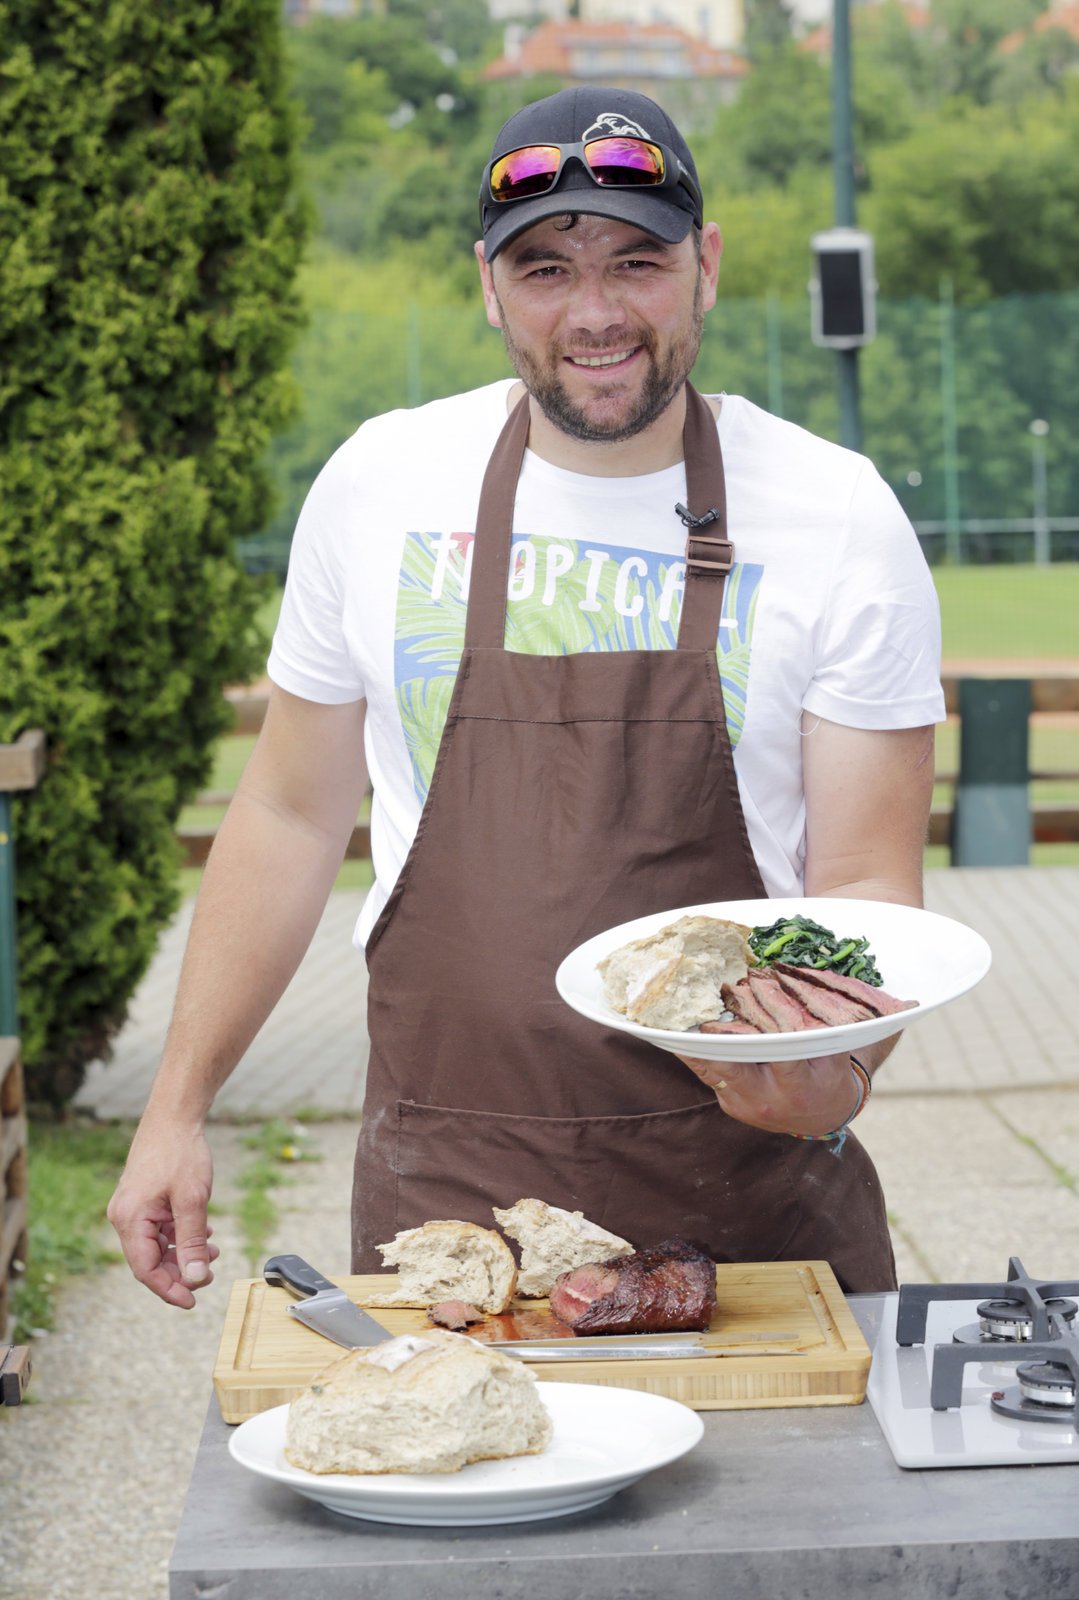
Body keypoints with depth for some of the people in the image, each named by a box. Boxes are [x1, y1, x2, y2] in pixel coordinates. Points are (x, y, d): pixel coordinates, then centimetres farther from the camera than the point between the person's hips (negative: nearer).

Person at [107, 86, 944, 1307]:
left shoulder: (837, 518, -5)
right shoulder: (380, 485, 1)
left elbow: (866, 883, -4)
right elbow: (292, 817, 10)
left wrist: (835, 1074, -25)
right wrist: (177, 1108, 8)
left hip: (748, 1200, -1)